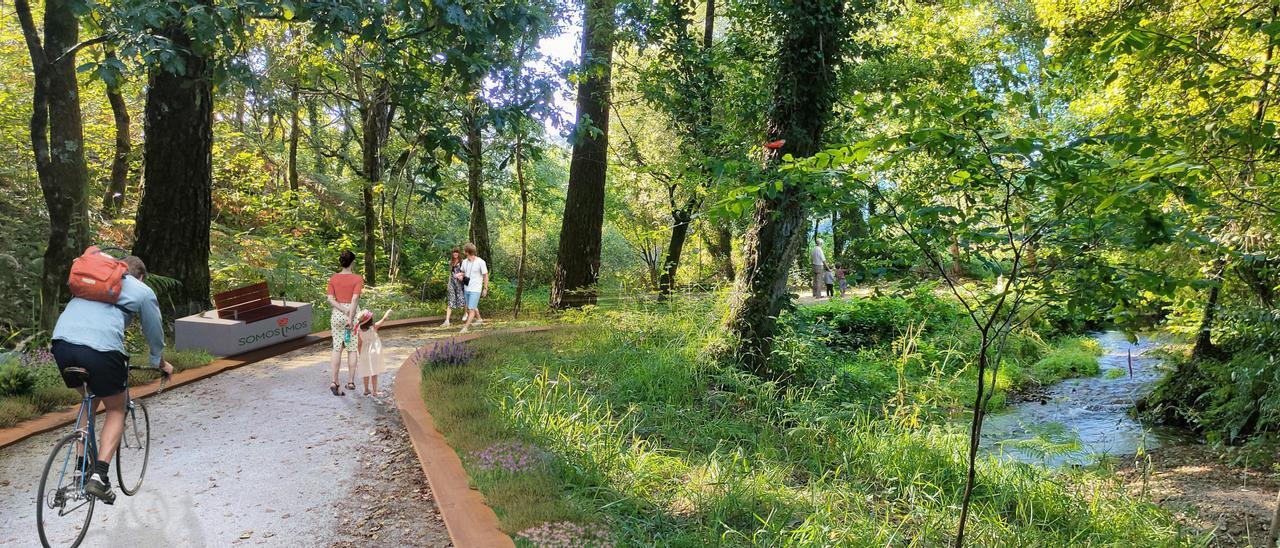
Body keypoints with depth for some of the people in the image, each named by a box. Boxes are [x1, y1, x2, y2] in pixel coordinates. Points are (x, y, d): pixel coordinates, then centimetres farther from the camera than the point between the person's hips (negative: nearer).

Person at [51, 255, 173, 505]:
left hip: (61, 343, 5)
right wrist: (162, 364, 43)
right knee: (116, 411, 15)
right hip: (101, 349, -5)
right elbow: (155, 332, 25)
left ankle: (82, 469, 26)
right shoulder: (142, 291, 17)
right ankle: (99, 477, -1)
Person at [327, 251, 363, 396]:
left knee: (337, 349, 5)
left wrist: (344, 310, -11)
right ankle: (351, 382, 11)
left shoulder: (333, 279, 2)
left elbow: (330, 299, -7)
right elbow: (355, 299, -17)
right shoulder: (358, 279, -9)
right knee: (352, 349, 7)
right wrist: (350, 318, -18)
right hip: (354, 314, -2)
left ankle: (335, 382, -6)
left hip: (337, 314, 2)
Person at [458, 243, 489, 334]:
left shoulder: (480, 262, -15)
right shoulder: (464, 262, 1)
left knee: (471, 309, -10)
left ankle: (466, 327, -8)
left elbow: (485, 275, -9)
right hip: (467, 289, 7)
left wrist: (485, 288, -10)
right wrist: (461, 276, -4)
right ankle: (479, 319, 44)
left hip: (476, 290, -7)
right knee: (473, 307, 23)